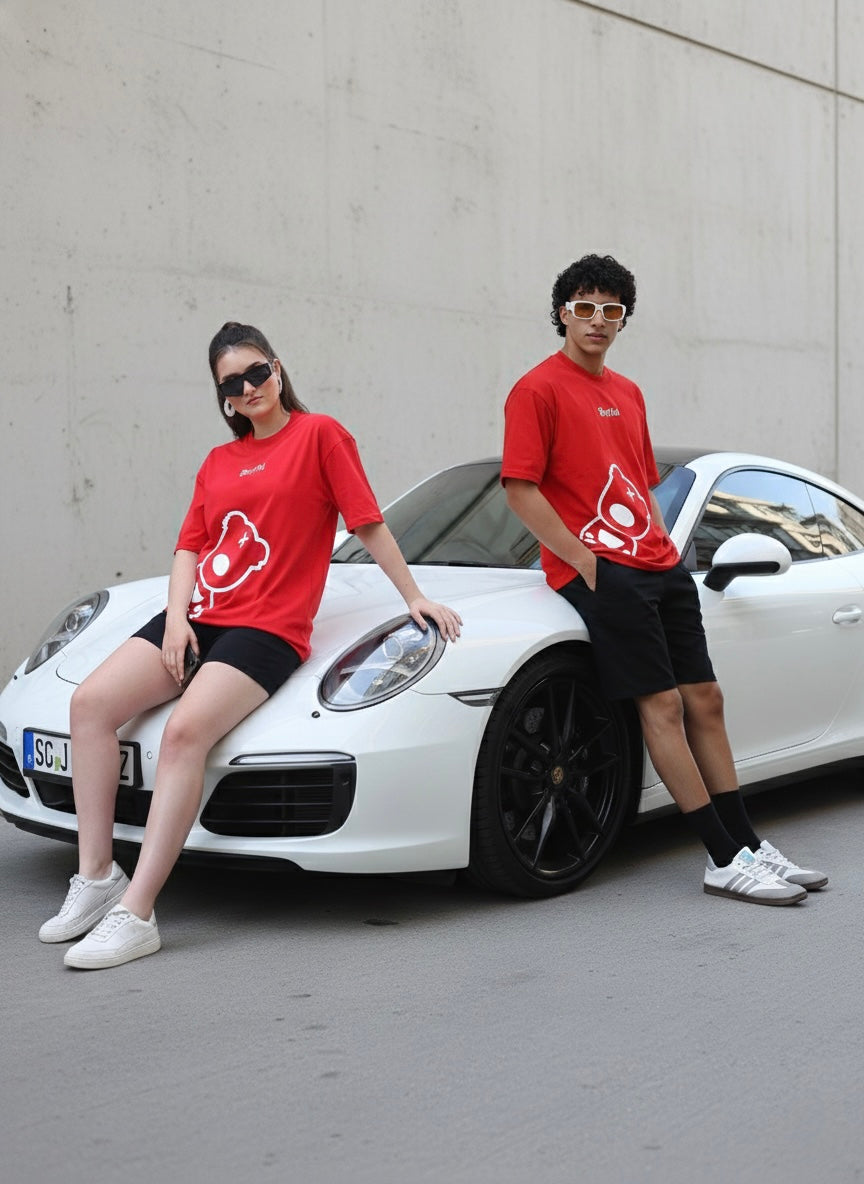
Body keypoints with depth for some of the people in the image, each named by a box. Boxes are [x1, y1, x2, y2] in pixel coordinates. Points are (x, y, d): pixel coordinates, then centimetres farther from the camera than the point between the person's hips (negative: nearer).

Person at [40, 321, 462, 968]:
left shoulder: (319, 434, 3)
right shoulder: (218, 462, 22)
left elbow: (368, 522, 2)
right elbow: (191, 547, 17)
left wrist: (416, 598, 1)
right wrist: (176, 614, 0)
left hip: (268, 628, -7)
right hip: (199, 617, 7)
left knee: (186, 728, -31)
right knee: (91, 702, -13)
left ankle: (135, 914, -31)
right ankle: (97, 876, -8)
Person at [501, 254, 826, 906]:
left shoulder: (628, 393, 20)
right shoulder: (539, 389, -4)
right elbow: (521, 490, -12)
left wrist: (667, 550, 11)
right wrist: (586, 564, -14)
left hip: (660, 568, 8)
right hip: (601, 573, -8)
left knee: (704, 699, 8)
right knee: (662, 705, -9)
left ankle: (749, 844, 17)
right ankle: (726, 859, -4)